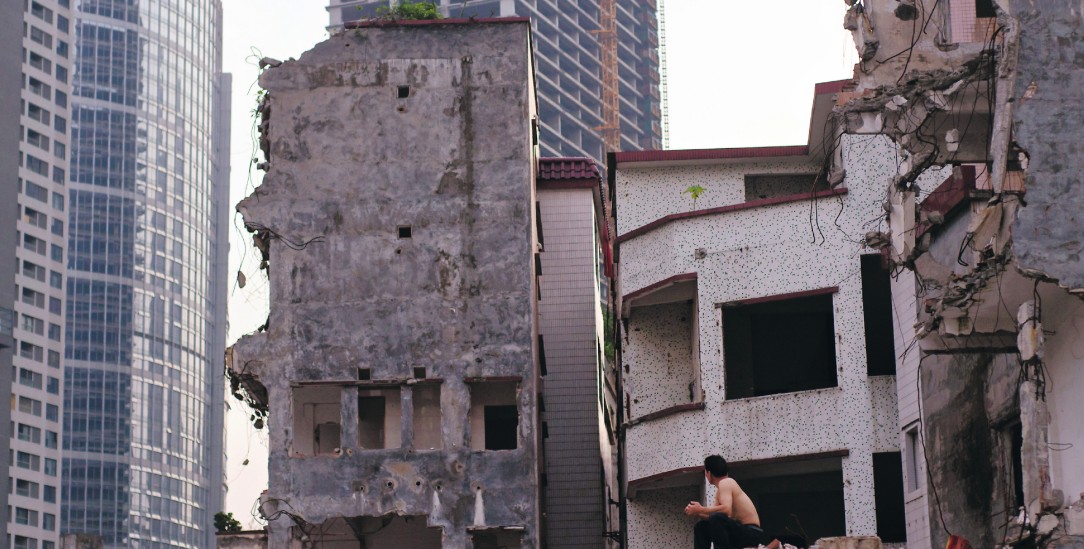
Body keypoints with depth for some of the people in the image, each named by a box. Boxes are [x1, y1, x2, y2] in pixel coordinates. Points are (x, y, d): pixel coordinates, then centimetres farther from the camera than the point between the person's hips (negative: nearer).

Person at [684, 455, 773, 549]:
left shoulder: (725, 482, -12)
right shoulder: (719, 491, 17)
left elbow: (727, 510, -29)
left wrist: (701, 510, -19)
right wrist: (697, 513, 0)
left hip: (751, 533, -10)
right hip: (740, 531, 10)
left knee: (716, 518, -33)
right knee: (701, 527, 17)